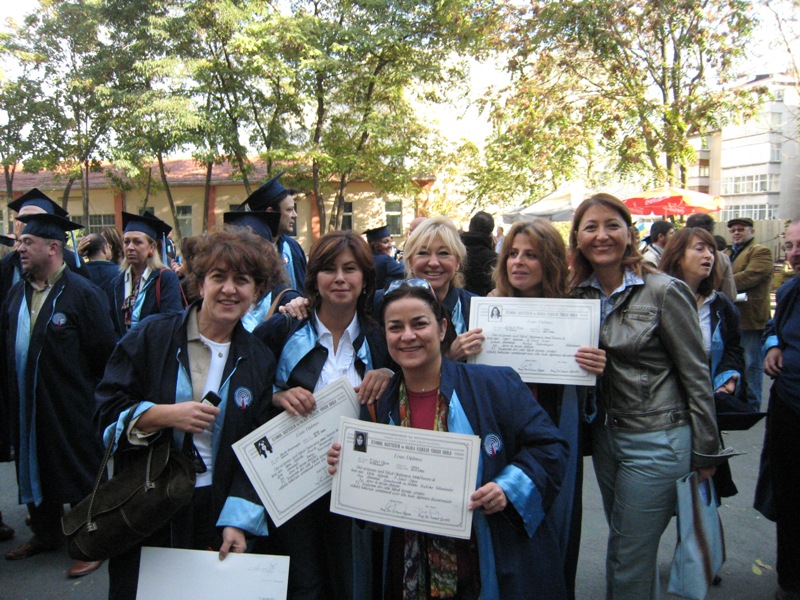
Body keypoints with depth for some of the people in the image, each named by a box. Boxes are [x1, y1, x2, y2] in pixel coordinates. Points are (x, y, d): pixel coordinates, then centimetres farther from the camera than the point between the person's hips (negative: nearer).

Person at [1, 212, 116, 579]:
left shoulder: (82, 294, -15)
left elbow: (104, 352, -14)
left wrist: (88, 390, -9)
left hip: (69, 409, -7)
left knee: (80, 473, 5)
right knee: (35, 467, 19)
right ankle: (46, 534, 38)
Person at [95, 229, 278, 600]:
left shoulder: (259, 361, 0)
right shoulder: (152, 336, -5)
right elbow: (107, 410, -5)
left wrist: (238, 520, -9)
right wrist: (165, 415, -21)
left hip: (216, 511, 2)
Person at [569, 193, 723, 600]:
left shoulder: (664, 291, -13)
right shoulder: (576, 294, 2)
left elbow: (696, 375, -9)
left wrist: (705, 451, -6)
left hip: (656, 440, -6)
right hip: (605, 434, 6)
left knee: (629, 556, 3)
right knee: (620, 545, 21)